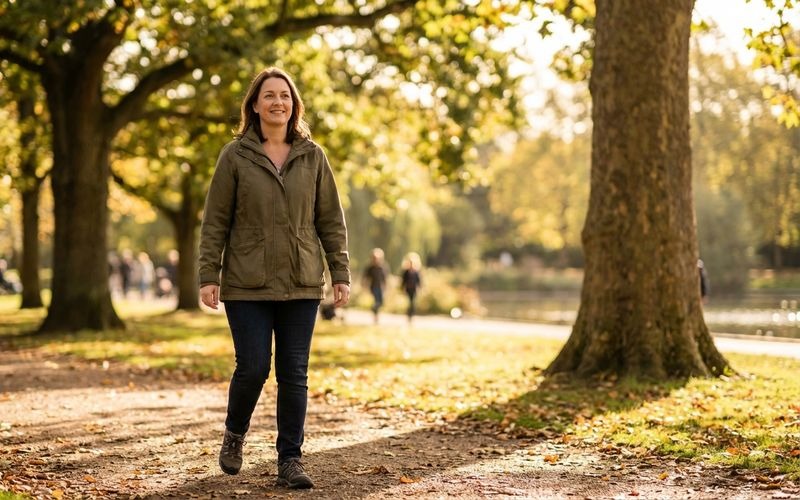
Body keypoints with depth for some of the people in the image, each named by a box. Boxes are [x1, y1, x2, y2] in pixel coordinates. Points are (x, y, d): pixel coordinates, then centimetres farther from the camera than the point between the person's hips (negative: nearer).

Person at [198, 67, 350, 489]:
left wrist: (340, 273, 4)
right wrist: (209, 275, -5)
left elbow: (331, 220, 8)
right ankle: (234, 433, 25)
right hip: (248, 285, -2)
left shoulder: (312, 157, 7)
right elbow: (215, 220, 1)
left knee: (294, 374, 2)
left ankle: (290, 459, 12)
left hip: (301, 284, 2)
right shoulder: (235, 156, 1)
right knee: (253, 367, -4)